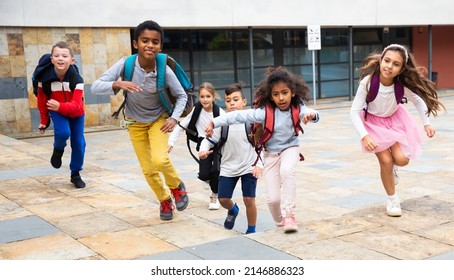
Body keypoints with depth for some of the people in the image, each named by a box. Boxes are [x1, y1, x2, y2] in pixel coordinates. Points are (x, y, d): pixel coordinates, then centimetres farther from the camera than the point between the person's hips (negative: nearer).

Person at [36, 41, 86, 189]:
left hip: (76, 114, 0)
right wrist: (44, 121, 1)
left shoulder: (77, 79, -28)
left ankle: (75, 174, 21)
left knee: (79, 144, 0)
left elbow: (76, 105, -36)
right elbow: (42, 101, -7)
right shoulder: (44, 77, -23)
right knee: (63, 132, -28)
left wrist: (60, 106, -55)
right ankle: (58, 150, 8)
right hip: (57, 112, 0)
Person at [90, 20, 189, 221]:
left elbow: (181, 95, -8)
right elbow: (95, 87, -29)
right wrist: (117, 84, -47)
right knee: (148, 170, 5)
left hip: (158, 119, -1)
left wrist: (174, 118, -22)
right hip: (135, 122, 1)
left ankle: (177, 186, 10)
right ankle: (165, 201, 33)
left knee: (160, 160, -23)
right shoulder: (125, 64, -25)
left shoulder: (164, 70, -25)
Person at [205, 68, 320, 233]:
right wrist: (214, 122, -25)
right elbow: (238, 116, -22)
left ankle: (288, 214, -21)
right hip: (271, 153, 0)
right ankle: (280, 223, 28)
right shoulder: (265, 112, -23)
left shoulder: (297, 109, -19)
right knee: (273, 198, -5)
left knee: (286, 170, -35)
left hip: (290, 148, 0)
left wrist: (311, 115, -59)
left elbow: (309, 113, -35)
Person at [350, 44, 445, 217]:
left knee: (402, 160, -10)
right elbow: (354, 112, -26)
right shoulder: (368, 82, -33)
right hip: (373, 121, -2)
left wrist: (426, 123, -10)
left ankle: (392, 166, 30)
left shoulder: (402, 84, -26)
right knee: (385, 161, -9)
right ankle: (392, 200, 14)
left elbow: (418, 100, -4)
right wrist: (364, 136, -35)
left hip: (395, 119, 2)